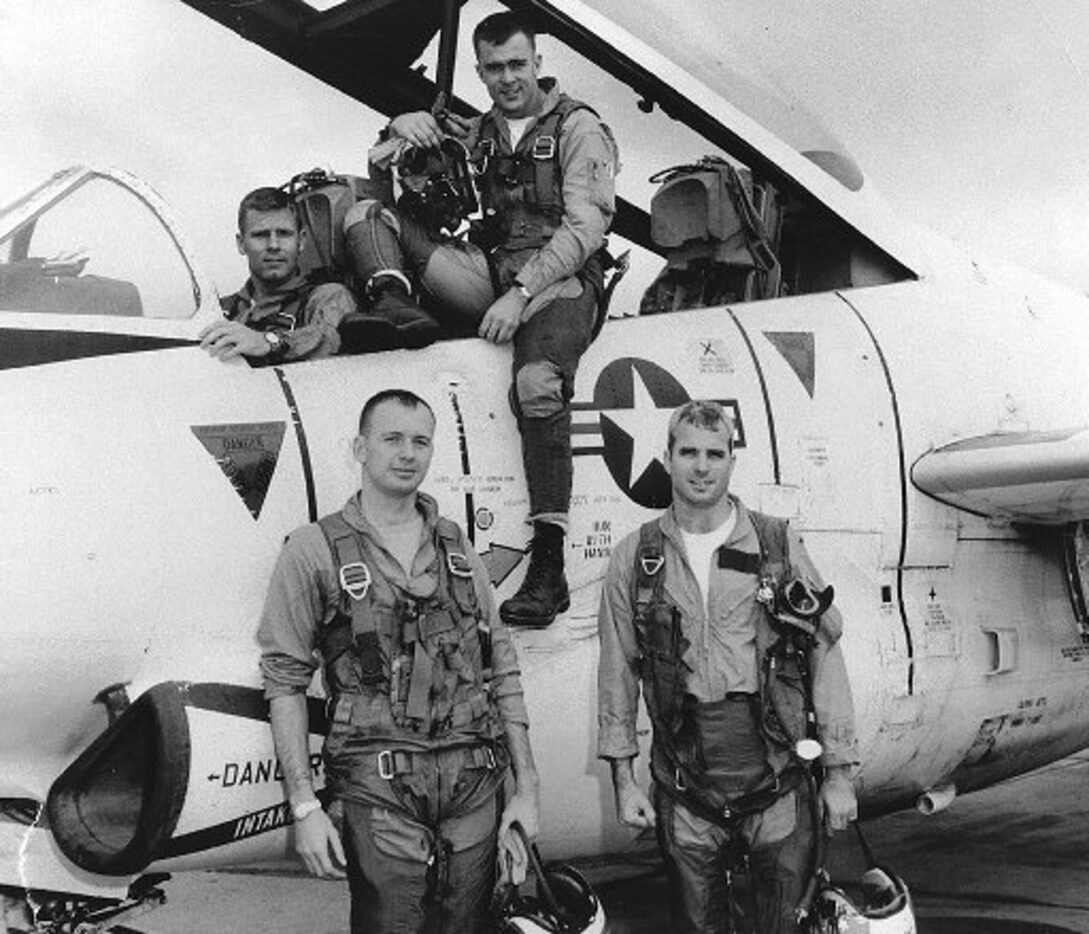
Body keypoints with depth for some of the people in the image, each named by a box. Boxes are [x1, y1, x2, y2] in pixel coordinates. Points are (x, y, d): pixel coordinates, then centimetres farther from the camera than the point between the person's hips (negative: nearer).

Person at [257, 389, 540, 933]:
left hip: (476, 787, 4)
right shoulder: (314, 551, 1)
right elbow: (284, 683, -2)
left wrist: (526, 785, 8)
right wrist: (304, 806, -8)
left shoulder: (457, 548, 14)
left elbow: (502, 670, 14)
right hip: (379, 794, -4)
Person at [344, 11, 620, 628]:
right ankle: (393, 302, -31)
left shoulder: (578, 128, 6)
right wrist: (404, 132, 4)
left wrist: (521, 294, -18)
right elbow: (380, 169, 28)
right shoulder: (476, 134, 21)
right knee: (368, 214, -1)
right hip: (488, 276, 6)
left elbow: (585, 228, -6)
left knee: (538, 381, -38)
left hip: (560, 283, -5)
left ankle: (549, 567, -40)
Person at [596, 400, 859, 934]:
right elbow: (617, 674, 6)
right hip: (684, 797, 1)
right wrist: (623, 779, 4)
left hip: (777, 783, 0)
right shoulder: (634, 559, 2)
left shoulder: (779, 546, 0)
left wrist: (839, 772, -1)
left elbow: (825, 656, 1)